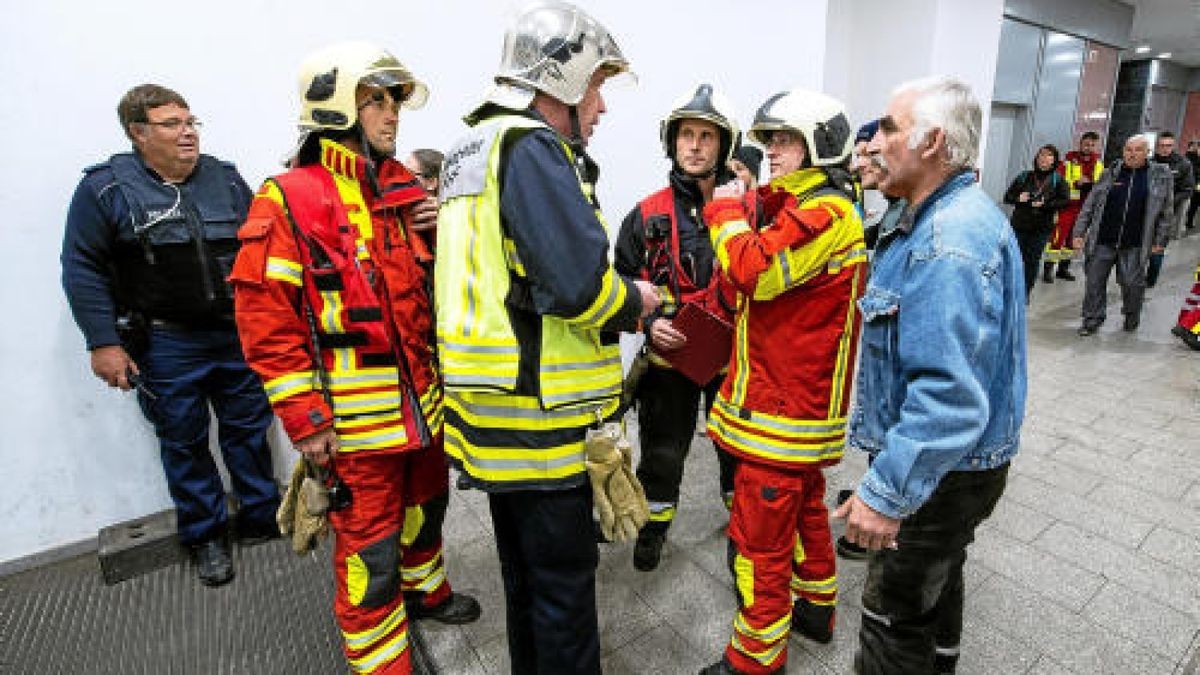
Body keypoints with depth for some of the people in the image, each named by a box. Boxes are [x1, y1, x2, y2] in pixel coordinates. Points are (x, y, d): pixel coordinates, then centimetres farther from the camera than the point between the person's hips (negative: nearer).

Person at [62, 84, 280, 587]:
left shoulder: (226, 178, 6)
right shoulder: (106, 188, -4)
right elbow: (82, 269, -4)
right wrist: (103, 342, -9)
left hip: (238, 337, 3)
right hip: (165, 347, -2)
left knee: (249, 429, 12)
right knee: (185, 442, 10)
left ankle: (262, 518, 29)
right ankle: (206, 536, 27)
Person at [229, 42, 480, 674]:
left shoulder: (405, 189, 9)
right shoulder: (288, 200, -10)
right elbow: (266, 321, -13)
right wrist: (306, 422, -13)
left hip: (423, 398, 7)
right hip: (356, 416, -6)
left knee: (426, 506, 25)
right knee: (368, 549, 7)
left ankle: (425, 590, 52)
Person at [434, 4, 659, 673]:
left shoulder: (474, 149, 15)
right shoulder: (532, 149, -15)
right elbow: (579, 283, -27)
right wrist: (635, 300, -5)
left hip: (501, 411, 10)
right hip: (543, 417, -10)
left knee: (525, 573, 25)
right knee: (564, 588, 10)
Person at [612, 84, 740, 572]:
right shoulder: (648, 215, -2)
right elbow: (621, 282, 1)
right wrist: (648, 321, -13)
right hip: (669, 355, 0)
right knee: (662, 448, 15)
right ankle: (654, 524, 39)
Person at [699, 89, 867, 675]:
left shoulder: (825, 212, -17)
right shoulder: (805, 206, 16)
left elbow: (754, 270, -29)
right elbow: (766, 283, 15)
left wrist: (726, 209, -13)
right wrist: (743, 210, 1)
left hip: (784, 407, -11)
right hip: (803, 400, 11)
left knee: (760, 535, 2)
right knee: (804, 504, 25)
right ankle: (816, 608, 45)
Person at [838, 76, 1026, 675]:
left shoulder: (951, 240, -27)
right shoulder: (947, 217, 7)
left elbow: (951, 394, -33)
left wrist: (886, 493, -30)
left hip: (937, 473, -10)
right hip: (951, 464, 10)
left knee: (894, 617, 7)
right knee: (936, 580, 30)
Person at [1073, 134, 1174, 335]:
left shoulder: (1161, 175, 3)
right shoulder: (1111, 173, 4)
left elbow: (1165, 212, 6)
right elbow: (1090, 204, 6)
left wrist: (1160, 241, 4)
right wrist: (1079, 232, 1)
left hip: (1135, 245, -1)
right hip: (1102, 241, 1)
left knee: (1132, 283, 4)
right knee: (1094, 281, 3)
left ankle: (1132, 317, 29)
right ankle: (1092, 321, 16)